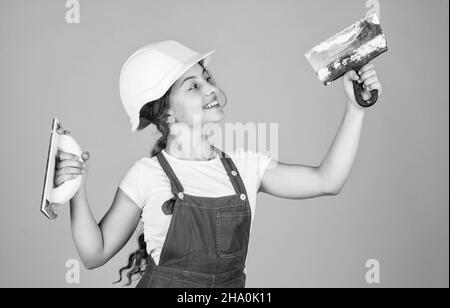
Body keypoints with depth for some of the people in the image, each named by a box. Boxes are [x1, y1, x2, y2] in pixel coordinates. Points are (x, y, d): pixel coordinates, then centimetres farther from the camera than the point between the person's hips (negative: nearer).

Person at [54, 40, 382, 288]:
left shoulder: (244, 166, -1)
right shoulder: (148, 176, -10)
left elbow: (326, 181, -4)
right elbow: (95, 254, -6)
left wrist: (355, 109, -7)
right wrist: (78, 191, -20)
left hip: (231, 285, 4)